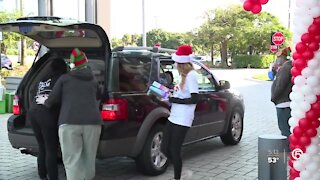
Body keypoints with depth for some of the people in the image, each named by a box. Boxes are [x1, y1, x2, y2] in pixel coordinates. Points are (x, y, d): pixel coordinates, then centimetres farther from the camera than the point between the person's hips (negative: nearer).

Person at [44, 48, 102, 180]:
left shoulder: (64, 78, 11)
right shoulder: (93, 80, 21)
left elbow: (51, 101, 9)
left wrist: (44, 102, 31)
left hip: (69, 123, -3)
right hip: (92, 122, 3)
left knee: (72, 161, -3)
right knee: (89, 159, 15)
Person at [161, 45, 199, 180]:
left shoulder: (191, 75, -13)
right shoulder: (184, 75, 14)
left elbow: (194, 99, -19)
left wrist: (174, 100, -15)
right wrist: (172, 95, 9)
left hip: (182, 120, -9)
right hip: (173, 117, 9)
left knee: (174, 151, -3)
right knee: (165, 149, 10)